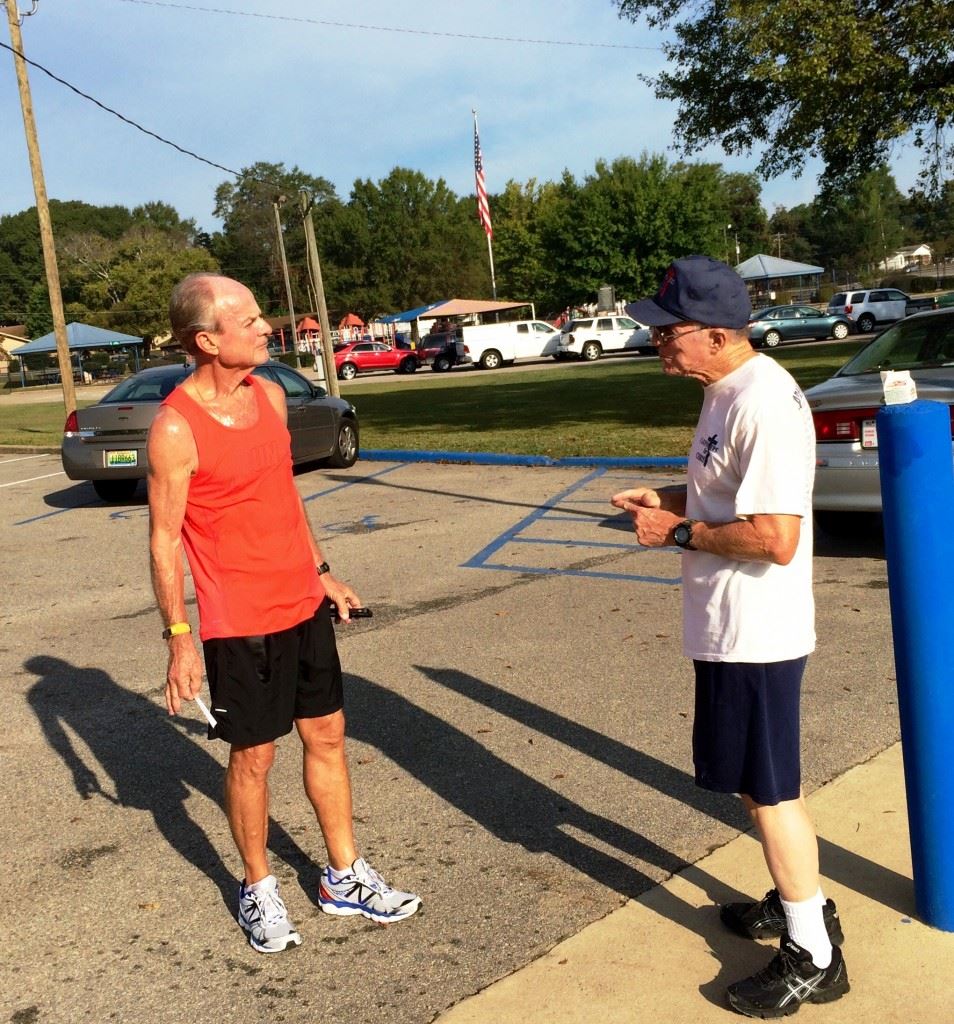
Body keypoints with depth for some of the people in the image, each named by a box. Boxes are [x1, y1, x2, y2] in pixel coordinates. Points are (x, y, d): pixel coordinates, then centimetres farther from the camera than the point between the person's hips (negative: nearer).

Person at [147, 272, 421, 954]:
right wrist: (179, 639, -14)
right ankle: (258, 889, 30)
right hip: (240, 623, -6)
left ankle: (345, 877, 30)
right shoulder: (176, 428, -16)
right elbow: (164, 539, -13)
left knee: (327, 735, 14)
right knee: (253, 756, 7)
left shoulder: (271, 393, 4)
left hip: (304, 605, 7)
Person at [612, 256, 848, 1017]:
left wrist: (680, 533, -19)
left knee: (768, 788, 4)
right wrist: (670, 498, 5)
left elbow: (776, 536, -29)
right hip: (731, 626, 10)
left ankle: (814, 956, 22)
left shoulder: (764, 404, -25)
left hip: (756, 632, -10)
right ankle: (799, 902, 42)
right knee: (762, 781, 23)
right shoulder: (725, 393, 7)